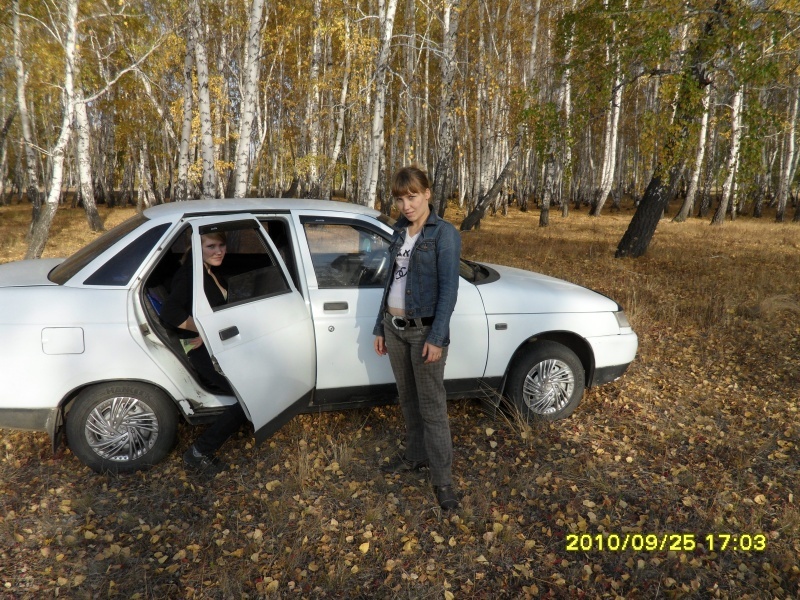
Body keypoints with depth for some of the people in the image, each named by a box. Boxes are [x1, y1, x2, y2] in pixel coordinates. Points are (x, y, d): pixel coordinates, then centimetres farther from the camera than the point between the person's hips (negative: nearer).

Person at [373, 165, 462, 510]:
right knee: (407, 399, 17)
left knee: (431, 405, -1)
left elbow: (449, 289, -14)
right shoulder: (400, 232, 10)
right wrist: (380, 327, 13)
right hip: (395, 327, 7)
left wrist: (437, 337, -19)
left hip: (424, 329, -6)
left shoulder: (444, 233, -9)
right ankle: (415, 456, 34)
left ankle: (442, 478, 9)